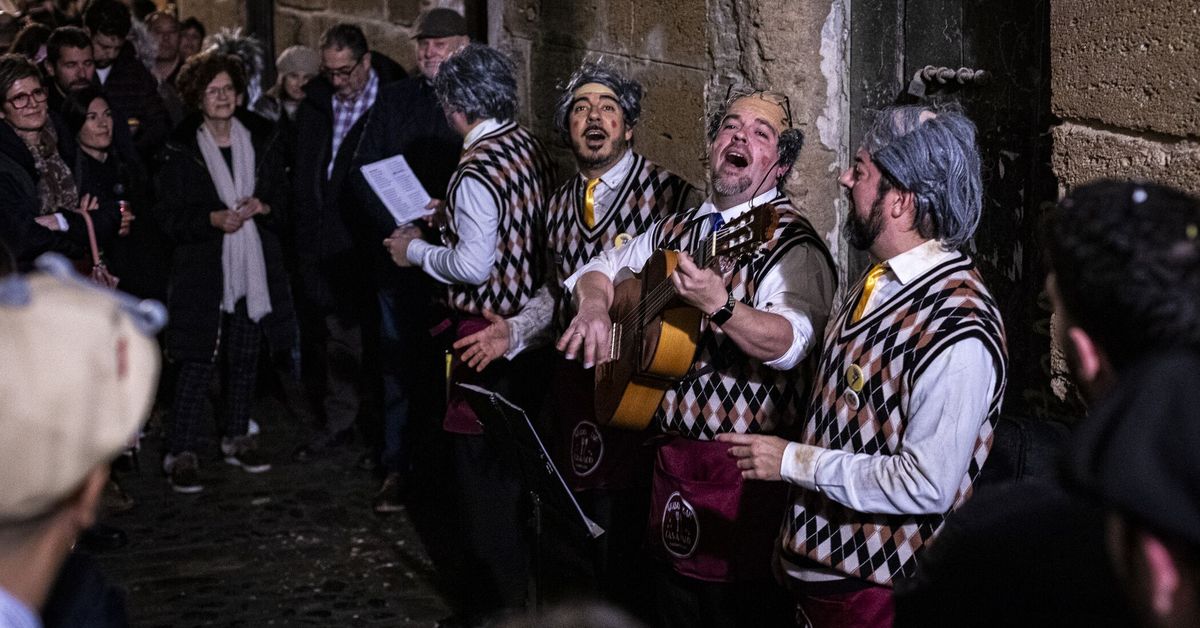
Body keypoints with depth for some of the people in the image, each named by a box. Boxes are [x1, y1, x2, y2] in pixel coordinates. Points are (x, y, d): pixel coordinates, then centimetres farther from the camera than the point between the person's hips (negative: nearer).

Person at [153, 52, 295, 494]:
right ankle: (181, 453, 0)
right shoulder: (181, 150, -3)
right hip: (203, 267, -4)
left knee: (244, 358, 12)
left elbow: (283, 195, 13)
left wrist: (262, 207, -8)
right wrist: (212, 219, -17)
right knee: (198, 363, -6)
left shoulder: (262, 139, 6)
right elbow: (167, 215, -3)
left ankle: (237, 438, 26)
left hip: (254, 264, 4)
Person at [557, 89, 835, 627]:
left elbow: (791, 343, -30)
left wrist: (719, 306, -46)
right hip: (671, 456, 7)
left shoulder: (793, 245, -13)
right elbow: (601, 268, 22)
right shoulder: (677, 230, 11)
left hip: (742, 471, -7)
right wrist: (594, 306, 0)